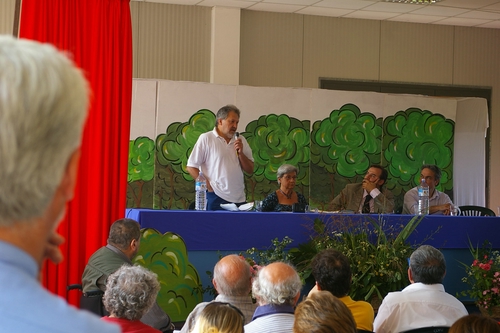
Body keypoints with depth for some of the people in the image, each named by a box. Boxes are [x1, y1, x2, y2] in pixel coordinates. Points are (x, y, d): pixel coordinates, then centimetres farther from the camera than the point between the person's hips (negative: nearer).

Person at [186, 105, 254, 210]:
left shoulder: (240, 140, 13)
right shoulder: (206, 138, -1)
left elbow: (250, 170, 12)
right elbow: (191, 167, -3)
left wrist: (240, 153, -4)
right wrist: (208, 185, -11)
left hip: (239, 200, 4)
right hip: (216, 198, -4)